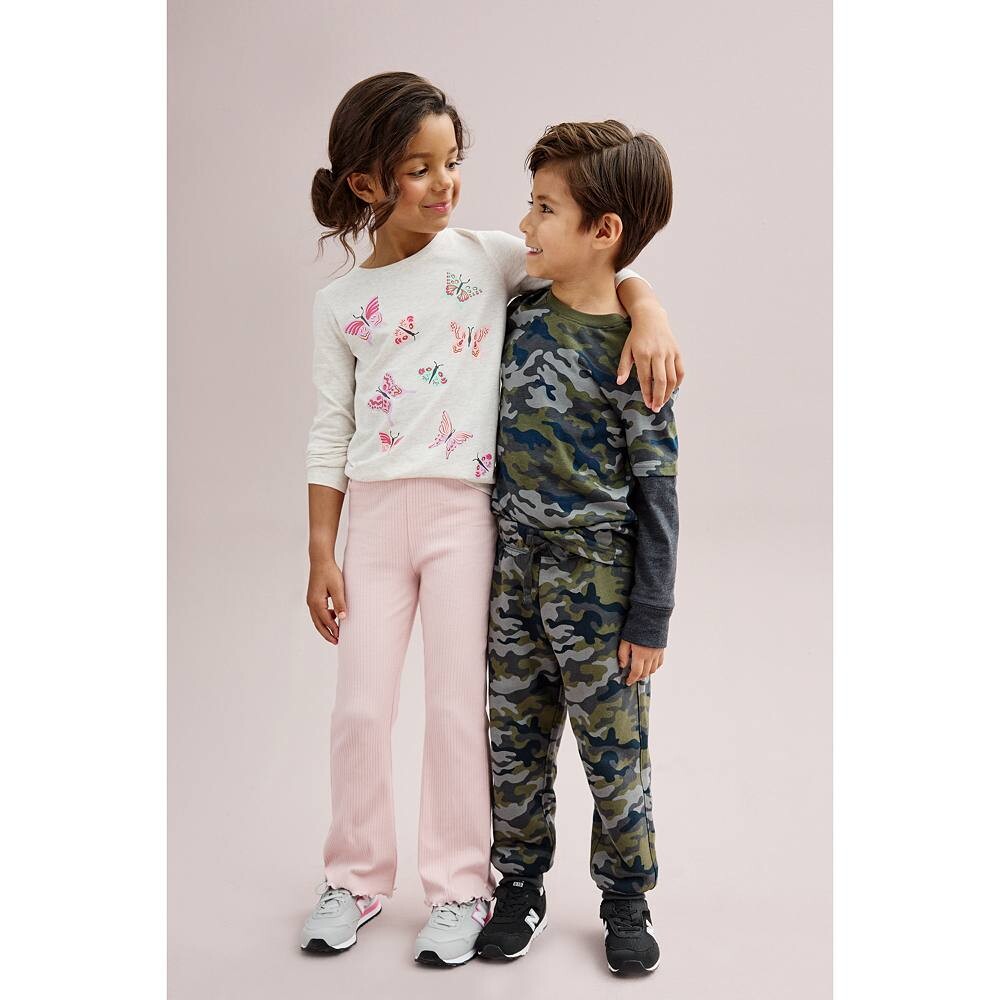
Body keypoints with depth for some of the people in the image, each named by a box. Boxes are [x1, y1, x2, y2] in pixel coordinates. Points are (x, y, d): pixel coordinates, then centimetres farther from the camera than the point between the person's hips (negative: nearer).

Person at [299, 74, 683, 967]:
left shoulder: (487, 258, 0)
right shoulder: (341, 302, 5)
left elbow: (597, 271, 0)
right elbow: (330, 433, 7)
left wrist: (649, 310, -22)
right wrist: (321, 553, 4)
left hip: (462, 509, -2)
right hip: (374, 514, 2)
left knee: (457, 706, 4)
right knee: (361, 707, 7)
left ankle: (460, 886, 22)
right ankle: (358, 877, 28)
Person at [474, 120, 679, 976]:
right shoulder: (524, 313, 4)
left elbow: (657, 493, -11)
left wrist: (650, 616, -10)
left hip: (597, 578, -5)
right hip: (514, 565, 5)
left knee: (613, 745, 8)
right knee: (516, 738, 14)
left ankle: (626, 898, 27)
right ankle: (521, 885, 31)